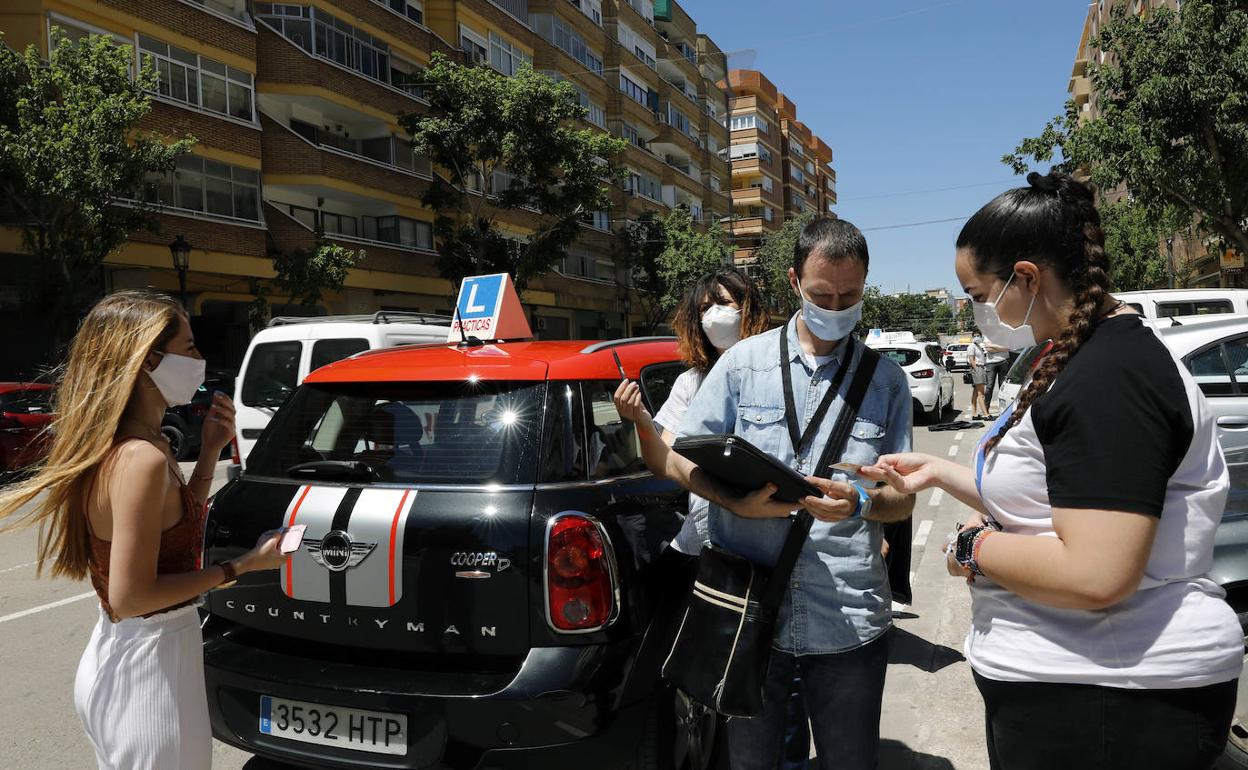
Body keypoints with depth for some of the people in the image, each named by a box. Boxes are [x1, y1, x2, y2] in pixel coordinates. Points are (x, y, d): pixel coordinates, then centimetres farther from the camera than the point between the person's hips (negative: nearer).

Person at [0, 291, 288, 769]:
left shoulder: (115, 446, 4)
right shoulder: (141, 459, -24)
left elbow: (179, 529, 15)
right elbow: (129, 596, -24)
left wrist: (210, 451, 9)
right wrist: (243, 565, -18)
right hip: (149, 671, -10)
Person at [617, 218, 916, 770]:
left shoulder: (886, 381, 4)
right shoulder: (744, 361, 1)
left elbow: (903, 498, 5)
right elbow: (678, 459, 2)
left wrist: (860, 503, -18)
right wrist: (739, 503, -17)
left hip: (848, 625, 1)